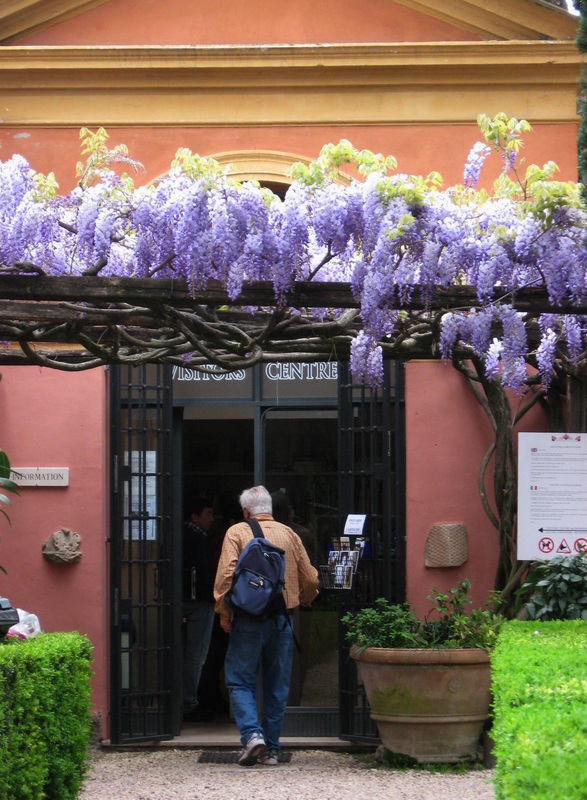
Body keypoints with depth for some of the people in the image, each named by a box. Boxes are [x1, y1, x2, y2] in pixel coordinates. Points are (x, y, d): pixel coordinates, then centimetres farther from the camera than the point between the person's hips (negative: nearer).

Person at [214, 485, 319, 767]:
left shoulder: (237, 533, -1)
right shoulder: (289, 534, 8)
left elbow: (226, 574, -12)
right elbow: (310, 580, 9)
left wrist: (224, 614, -3)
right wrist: (299, 602, 29)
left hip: (248, 619, -3)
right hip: (282, 621, 3)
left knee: (240, 681, 4)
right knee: (277, 686, 10)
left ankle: (252, 733, -16)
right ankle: (271, 749, 10)